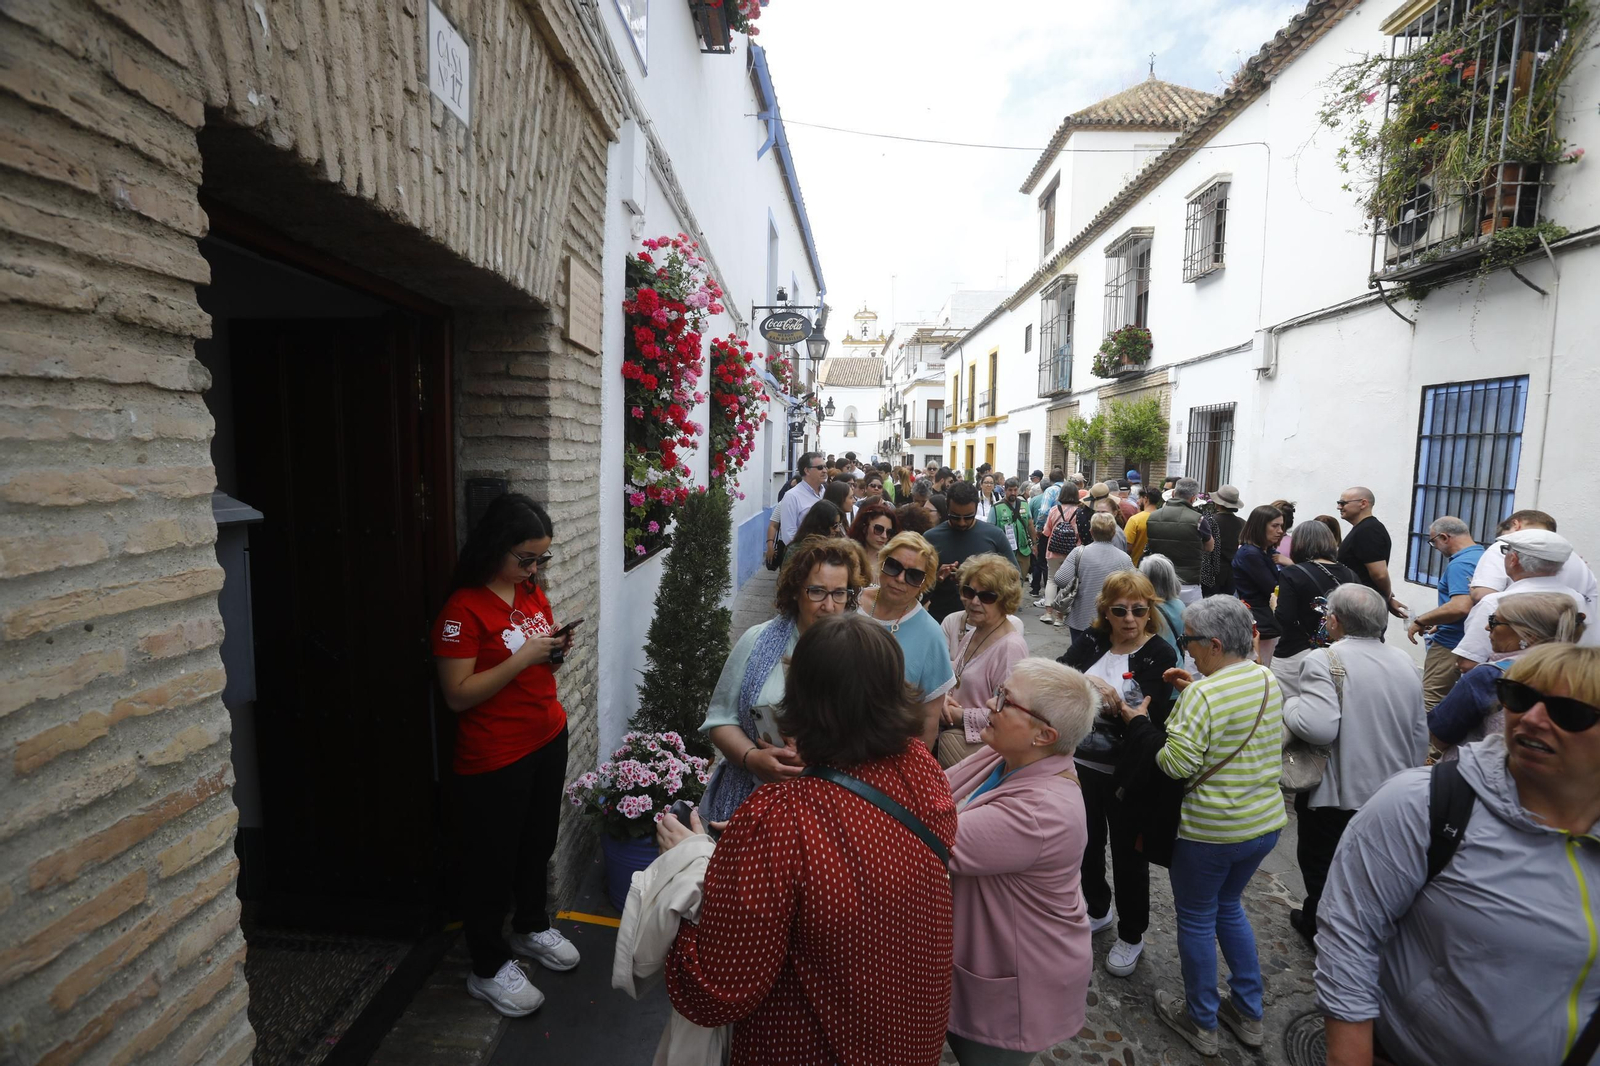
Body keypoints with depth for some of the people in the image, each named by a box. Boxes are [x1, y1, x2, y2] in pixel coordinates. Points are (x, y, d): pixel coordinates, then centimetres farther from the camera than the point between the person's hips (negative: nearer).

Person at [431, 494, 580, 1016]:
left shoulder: (533, 592, 5)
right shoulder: (464, 609, -18)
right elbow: (458, 694, -20)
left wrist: (556, 652, -6)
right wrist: (523, 658, -26)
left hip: (548, 739, 7)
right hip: (494, 758, -7)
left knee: (538, 842, 22)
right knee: (492, 858, 9)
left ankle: (531, 927, 45)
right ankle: (488, 969, 29)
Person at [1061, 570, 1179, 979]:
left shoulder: (1160, 654, -11)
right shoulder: (1091, 643, -1)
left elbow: (1155, 717, -17)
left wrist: (1118, 707, -32)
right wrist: (1088, 681, -33)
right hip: (1081, 765, 4)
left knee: (1128, 853, 12)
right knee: (1087, 843, 21)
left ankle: (1131, 935, 35)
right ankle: (1098, 910, 47)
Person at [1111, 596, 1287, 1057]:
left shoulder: (1203, 696, -26)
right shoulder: (1268, 680, -1)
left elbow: (1175, 764, -26)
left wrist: (1138, 721, -14)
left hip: (1211, 831, -7)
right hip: (1266, 823, 8)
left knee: (1196, 918, 13)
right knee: (1229, 905, 27)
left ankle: (1201, 1023, 30)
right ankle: (1248, 1014, 38)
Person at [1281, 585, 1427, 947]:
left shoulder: (1325, 660, -20)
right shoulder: (1406, 663, 4)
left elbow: (1319, 726, -32)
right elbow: (1421, 735, 13)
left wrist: (1288, 705, -13)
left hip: (1335, 795, -6)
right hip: (1393, 796, 6)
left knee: (1321, 867, 14)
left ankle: (1321, 925, 29)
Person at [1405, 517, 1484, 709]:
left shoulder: (1459, 564, -19)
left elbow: (1460, 607, -31)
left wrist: (1420, 621, -19)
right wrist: (1439, 624, 22)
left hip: (1451, 645, -10)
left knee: (1431, 705, -6)